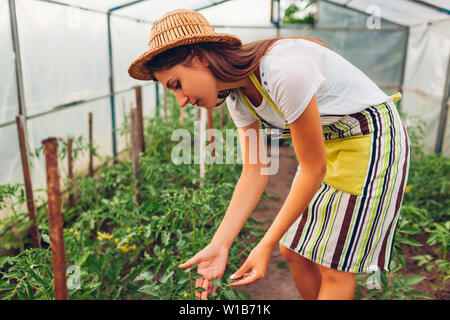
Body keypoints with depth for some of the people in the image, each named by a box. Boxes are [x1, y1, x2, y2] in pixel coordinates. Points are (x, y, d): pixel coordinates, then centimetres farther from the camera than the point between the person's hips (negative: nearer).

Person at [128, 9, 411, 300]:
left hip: (372, 140, -7)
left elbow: (314, 169, -25)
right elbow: (254, 172, -6)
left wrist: (267, 244, -19)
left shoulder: (285, 71, -33)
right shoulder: (237, 95, -7)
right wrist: (219, 245, -13)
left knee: (334, 266, 0)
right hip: (328, 145, 7)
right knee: (293, 251, 9)